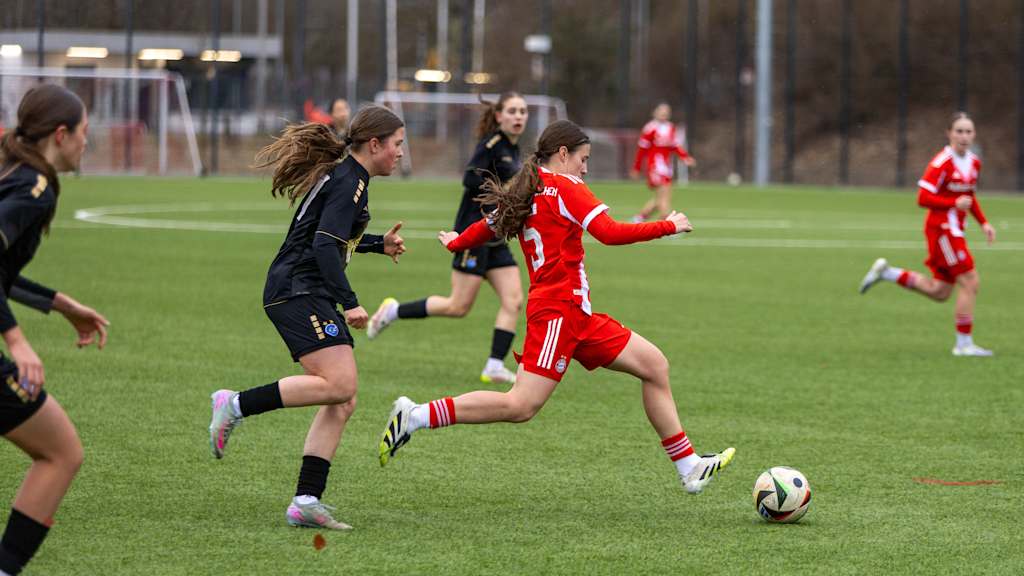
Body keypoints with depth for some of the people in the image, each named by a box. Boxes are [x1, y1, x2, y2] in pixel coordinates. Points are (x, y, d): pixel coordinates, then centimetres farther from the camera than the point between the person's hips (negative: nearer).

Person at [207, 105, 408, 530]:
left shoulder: (342, 176, 20)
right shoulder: (349, 183, -11)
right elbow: (325, 246, -22)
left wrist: (379, 244, 31)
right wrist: (349, 303, -27)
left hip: (308, 296, 10)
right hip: (298, 291, -10)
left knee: (342, 403, 2)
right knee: (339, 384, -24)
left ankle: (306, 501, -4)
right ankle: (236, 404, -16)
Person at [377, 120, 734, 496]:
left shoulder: (525, 193, 15)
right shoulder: (566, 188, -8)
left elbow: (488, 226, 28)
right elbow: (610, 233, -18)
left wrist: (456, 242, 49)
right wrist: (667, 227, -7)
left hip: (578, 316, 10)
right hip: (559, 310, -10)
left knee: (654, 366, 11)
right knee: (521, 406, -17)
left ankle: (689, 468, 12)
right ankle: (416, 417, -14)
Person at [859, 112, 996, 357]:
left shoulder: (974, 163, 9)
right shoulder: (941, 163, -16)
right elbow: (923, 199, -18)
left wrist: (984, 223, 11)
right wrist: (955, 203, -25)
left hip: (954, 231, 9)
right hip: (941, 228, -9)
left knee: (939, 292, 11)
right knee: (970, 281, -10)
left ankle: (886, 273, 22)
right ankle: (964, 344, -1)